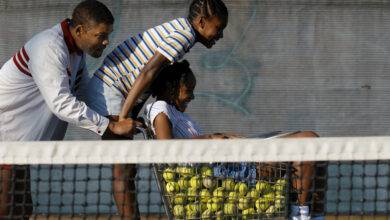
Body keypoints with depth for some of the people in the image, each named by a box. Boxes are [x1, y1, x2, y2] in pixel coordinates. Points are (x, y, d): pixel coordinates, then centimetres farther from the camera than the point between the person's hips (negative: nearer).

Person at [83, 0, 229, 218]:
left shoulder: (179, 28, 14)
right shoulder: (184, 35, -17)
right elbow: (147, 72, -26)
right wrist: (122, 118, -27)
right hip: (108, 90, -10)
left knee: (127, 168, 7)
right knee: (123, 168, -13)